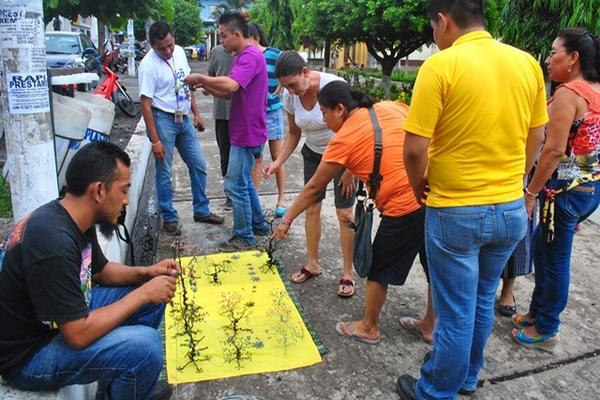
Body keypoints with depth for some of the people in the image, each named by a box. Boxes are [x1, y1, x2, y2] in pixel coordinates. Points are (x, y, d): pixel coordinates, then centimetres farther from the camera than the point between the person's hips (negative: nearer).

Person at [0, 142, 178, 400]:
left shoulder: (76, 220, -4)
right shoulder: (54, 243, -33)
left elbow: (100, 270, 13)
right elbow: (79, 335, -30)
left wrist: (146, 273, -4)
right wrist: (142, 293, -22)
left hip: (65, 317, 9)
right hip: (27, 355, -9)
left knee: (153, 298, 6)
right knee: (145, 345, -27)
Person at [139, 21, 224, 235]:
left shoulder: (180, 52, 3)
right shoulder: (148, 65, -16)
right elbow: (145, 103, -17)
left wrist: (196, 113, 14)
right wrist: (155, 140, -19)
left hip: (184, 119, 7)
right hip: (163, 120, -7)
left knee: (198, 165, 11)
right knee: (165, 173, 2)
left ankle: (201, 211, 25)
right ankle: (169, 218, 18)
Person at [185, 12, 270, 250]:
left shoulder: (251, 56, -18)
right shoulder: (242, 56, 15)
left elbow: (230, 85, -34)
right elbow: (230, 94, 16)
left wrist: (201, 77, -20)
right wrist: (204, 87, 1)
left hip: (247, 134, -10)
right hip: (244, 132, 10)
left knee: (236, 185, -3)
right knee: (244, 182, 19)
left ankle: (245, 238, 9)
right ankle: (259, 225, 31)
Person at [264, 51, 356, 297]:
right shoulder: (290, 97, -12)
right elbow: (294, 134, 2)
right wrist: (278, 162, -12)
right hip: (313, 154, 5)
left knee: (344, 214, -4)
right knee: (311, 208, 6)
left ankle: (348, 274, 9)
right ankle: (312, 264, 24)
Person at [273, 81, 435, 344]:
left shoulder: (343, 139, -4)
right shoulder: (392, 107, 11)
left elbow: (313, 189, 3)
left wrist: (287, 219, 14)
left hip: (405, 207, -7)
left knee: (379, 270, 15)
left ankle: (369, 328, 33)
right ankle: (431, 324, 41)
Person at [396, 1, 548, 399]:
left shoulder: (441, 65, -15)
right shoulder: (527, 63, 2)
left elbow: (415, 148, -17)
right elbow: (537, 138, 10)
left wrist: (418, 185, 2)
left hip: (456, 213, -6)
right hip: (512, 210, 6)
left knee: (456, 312, 8)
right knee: (483, 301, 23)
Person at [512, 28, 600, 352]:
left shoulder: (568, 93, -16)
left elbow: (554, 149, -21)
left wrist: (531, 192, -16)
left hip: (567, 189, -9)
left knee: (555, 259, 5)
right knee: (541, 246, 21)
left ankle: (546, 331, 21)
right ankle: (538, 312, 34)